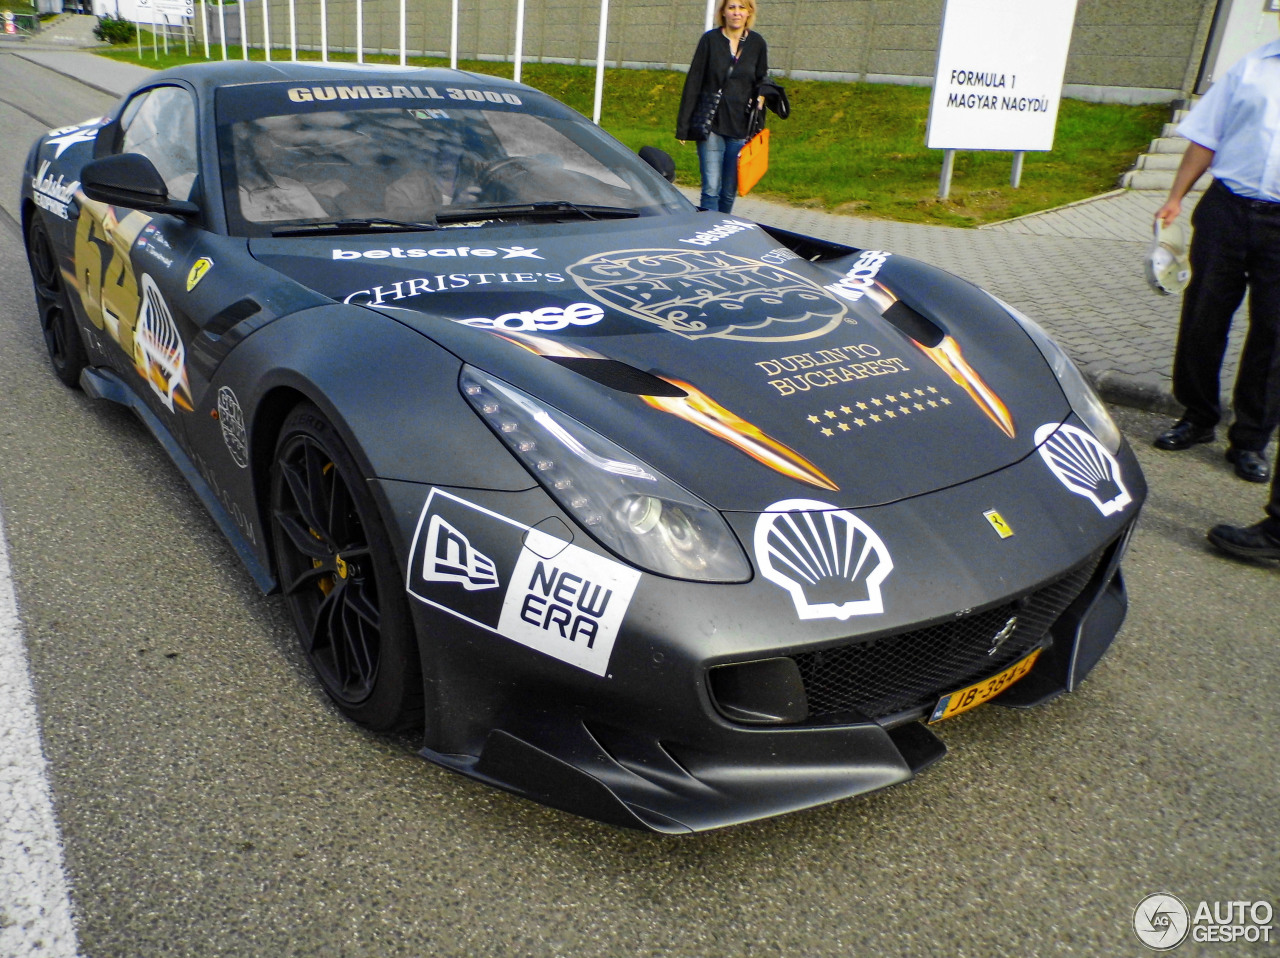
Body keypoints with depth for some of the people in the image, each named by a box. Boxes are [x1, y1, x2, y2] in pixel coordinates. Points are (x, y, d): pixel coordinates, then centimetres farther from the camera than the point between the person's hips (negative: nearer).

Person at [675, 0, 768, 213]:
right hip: (711, 124, -2)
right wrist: (683, 126, -4)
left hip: (740, 126, 2)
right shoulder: (710, 39, 1)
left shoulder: (757, 43, 7)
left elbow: (761, 83, 19)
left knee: (730, 191, 5)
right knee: (711, 188, -8)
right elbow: (693, 82, 0)